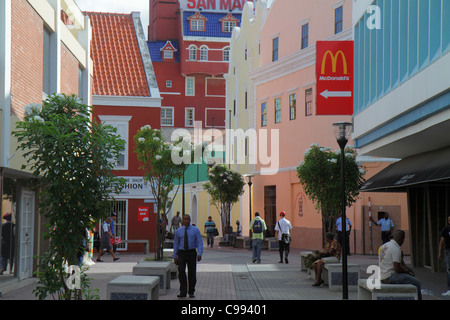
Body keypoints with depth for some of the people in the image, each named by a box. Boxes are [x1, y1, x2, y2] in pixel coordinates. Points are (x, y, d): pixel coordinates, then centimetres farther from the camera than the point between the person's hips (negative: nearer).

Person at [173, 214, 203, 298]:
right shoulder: (178, 231, 5)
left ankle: (191, 292, 18)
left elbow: (199, 242, -3)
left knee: (192, 273, 4)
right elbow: (176, 244, 10)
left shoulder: (195, 230, 1)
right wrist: (175, 257, 6)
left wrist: (199, 254, -16)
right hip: (182, 253, 0)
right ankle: (183, 292, -13)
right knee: (181, 271, -16)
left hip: (192, 253, 0)